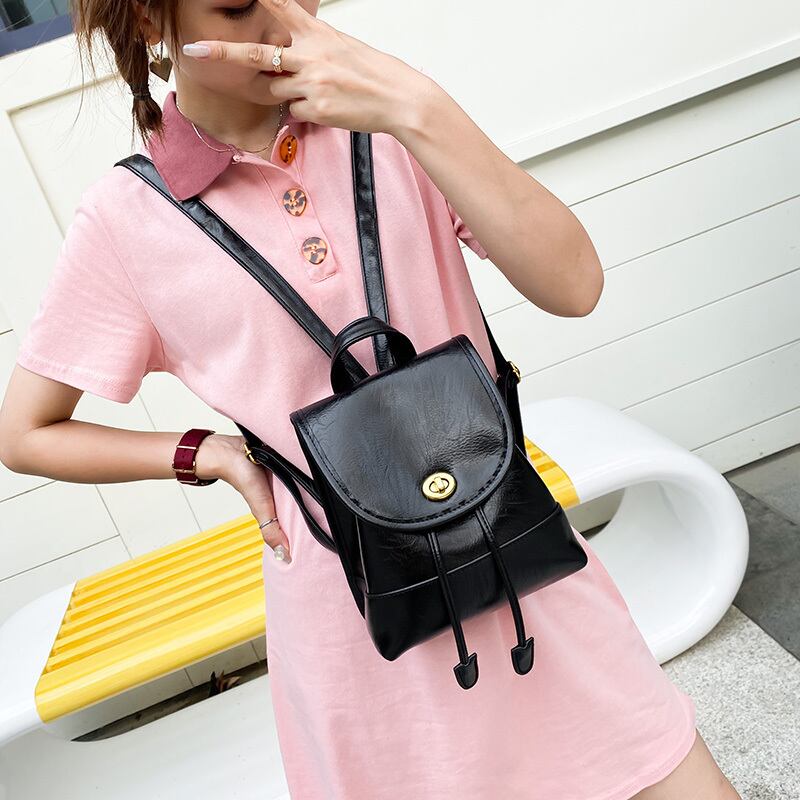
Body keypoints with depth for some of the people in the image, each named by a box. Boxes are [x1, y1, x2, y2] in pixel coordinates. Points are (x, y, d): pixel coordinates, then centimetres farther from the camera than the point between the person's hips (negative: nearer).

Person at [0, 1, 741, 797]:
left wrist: (420, 109, -22)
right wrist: (216, 453, -6)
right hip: (356, 609, -1)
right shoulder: (127, 217, -5)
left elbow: (572, 284, -13)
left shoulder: (378, 122, -1)